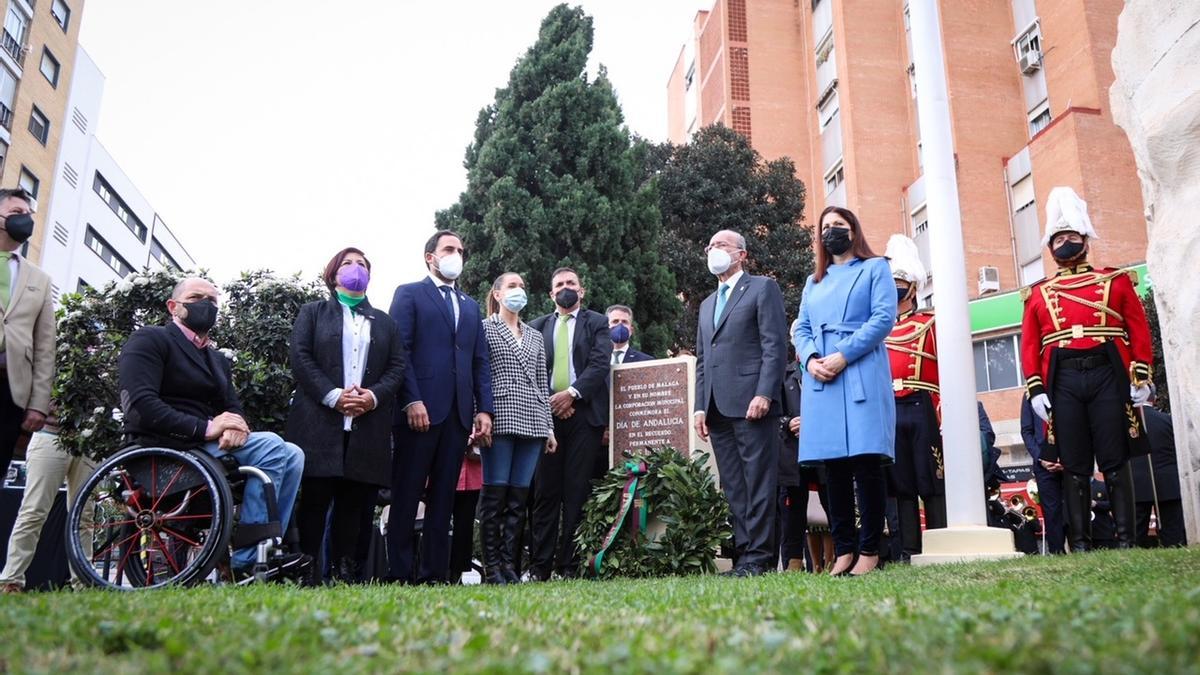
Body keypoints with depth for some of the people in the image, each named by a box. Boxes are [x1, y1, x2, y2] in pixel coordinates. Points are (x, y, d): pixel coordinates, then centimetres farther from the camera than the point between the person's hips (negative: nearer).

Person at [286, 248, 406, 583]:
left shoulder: (384, 321, 22)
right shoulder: (313, 312, 15)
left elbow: (397, 366, 11)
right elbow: (301, 358, 1)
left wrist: (374, 396, -9)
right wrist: (333, 395, -13)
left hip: (368, 426, 2)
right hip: (320, 420, -2)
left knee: (355, 500, 0)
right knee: (315, 497, -5)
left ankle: (345, 571, 4)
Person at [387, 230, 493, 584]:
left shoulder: (471, 305, 23)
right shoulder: (409, 294, 6)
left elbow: (481, 361, 16)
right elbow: (399, 351, -5)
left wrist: (484, 409, 6)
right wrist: (412, 401, -15)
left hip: (459, 413, 5)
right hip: (420, 409, -5)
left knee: (443, 497, 6)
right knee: (407, 495, -1)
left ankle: (434, 573, 10)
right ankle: (400, 573, 4)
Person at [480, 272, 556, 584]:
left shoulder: (535, 336, 21)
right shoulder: (484, 329, 6)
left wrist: (549, 427, 14)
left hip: (532, 423, 5)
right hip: (499, 420, -5)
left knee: (518, 497, 4)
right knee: (495, 495, -5)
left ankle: (508, 563, 10)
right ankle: (491, 567, 2)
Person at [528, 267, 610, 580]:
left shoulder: (597, 323, 11)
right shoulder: (537, 327, 16)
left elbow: (599, 364, -2)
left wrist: (572, 393, -13)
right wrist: (547, 402, -6)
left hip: (583, 413, -1)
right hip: (546, 413, 2)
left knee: (577, 492, -2)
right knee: (545, 491, 0)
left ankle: (570, 565, 2)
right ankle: (540, 566, 3)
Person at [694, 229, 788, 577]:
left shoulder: (763, 288, 4)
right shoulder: (707, 304, 26)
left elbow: (775, 345, -6)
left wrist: (764, 394, -16)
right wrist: (700, 406, 12)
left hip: (752, 403, -7)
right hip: (718, 410, 7)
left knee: (758, 484, -5)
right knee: (733, 490, 6)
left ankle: (759, 556, -2)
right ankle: (743, 554, 9)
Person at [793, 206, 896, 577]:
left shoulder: (875, 268, 11)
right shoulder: (813, 282, 25)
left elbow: (884, 317, -3)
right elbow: (801, 330, 18)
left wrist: (844, 355, -13)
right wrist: (810, 359, -5)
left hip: (862, 376, -4)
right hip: (821, 380, 4)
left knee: (866, 461, -7)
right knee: (834, 466, 2)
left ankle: (869, 550, 0)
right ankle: (843, 550, 8)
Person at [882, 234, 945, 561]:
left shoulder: (931, 324, 6)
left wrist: (945, 417, -11)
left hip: (922, 410, -3)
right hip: (889, 412, 4)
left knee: (932, 481, 0)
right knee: (901, 484, 5)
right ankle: (910, 552, 10)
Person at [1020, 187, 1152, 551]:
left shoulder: (1115, 280, 13)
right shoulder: (1038, 293, 16)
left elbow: (1139, 330, 7)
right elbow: (1029, 345, 9)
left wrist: (1141, 378, -2)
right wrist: (1036, 390, -1)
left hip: (1107, 374, -1)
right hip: (1063, 381, 1)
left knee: (1115, 462, -1)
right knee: (1074, 467, 1)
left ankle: (1126, 539, 5)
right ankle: (1080, 543, 5)